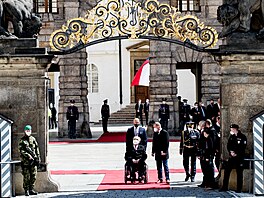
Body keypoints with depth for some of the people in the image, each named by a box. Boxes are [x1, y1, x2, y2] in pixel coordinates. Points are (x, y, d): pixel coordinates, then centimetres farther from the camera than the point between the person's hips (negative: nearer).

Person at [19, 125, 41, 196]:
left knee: (33, 176, 6)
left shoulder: (33, 139, 13)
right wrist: (28, 156, -19)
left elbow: (37, 149, 16)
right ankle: (26, 190, 3)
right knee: (26, 177, -3)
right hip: (26, 161, -5)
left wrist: (38, 157, 8)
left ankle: (31, 189, 15)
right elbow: (21, 150, -10)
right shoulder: (22, 140, -1)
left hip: (33, 161, 5)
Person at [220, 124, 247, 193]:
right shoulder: (231, 136, 12)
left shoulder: (242, 137, -5)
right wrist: (231, 152, -8)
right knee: (227, 171, 1)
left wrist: (236, 153, -14)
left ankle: (239, 189, 5)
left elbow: (243, 148, -10)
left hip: (239, 157, -5)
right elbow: (228, 146, 10)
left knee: (239, 173, 0)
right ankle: (225, 187, 8)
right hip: (231, 157, 5)